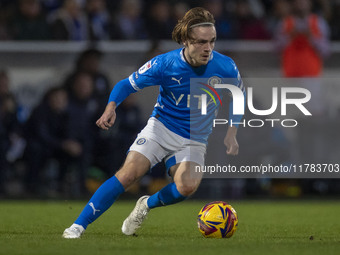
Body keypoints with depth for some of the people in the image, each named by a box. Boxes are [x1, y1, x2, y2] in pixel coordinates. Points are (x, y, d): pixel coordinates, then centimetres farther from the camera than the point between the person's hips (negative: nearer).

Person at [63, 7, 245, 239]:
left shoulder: (225, 67, -12)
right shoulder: (165, 64, -15)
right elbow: (127, 85, -3)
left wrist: (232, 133, -1)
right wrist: (111, 107, -23)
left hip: (194, 141, 1)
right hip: (161, 128, -1)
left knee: (188, 186, -29)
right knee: (128, 173, -23)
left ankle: (148, 205, 2)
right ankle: (78, 226, -16)